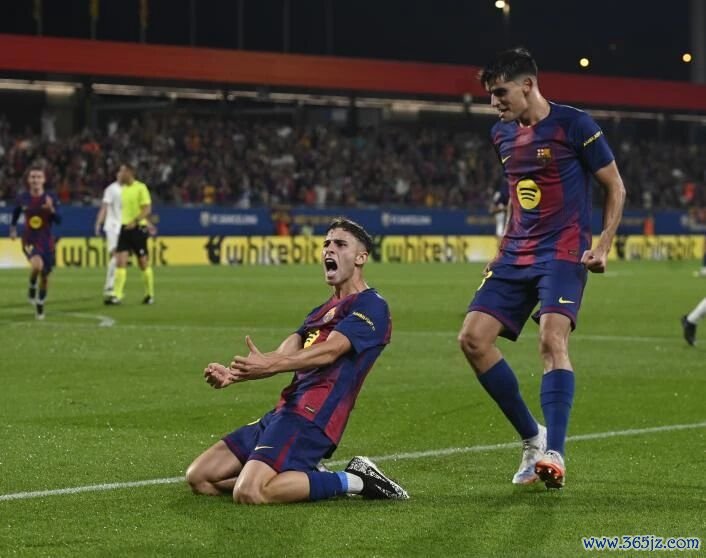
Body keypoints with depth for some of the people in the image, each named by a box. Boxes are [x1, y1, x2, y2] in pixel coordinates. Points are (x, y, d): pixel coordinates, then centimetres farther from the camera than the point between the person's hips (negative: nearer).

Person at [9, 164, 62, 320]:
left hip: (47, 242, 1)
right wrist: (13, 229, 13)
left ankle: (40, 306, 31)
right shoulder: (22, 198, -3)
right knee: (37, 265, -32)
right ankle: (32, 287, -1)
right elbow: (15, 214, 18)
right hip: (30, 241, -1)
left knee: (44, 276, 9)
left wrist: (51, 209, -29)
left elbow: (58, 220, -13)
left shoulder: (51, 198, -7)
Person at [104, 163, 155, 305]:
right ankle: (117, 295, -12)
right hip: (125, 228, 5)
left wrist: (135, 221, -25)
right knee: (120, 261, -7)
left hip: (138, 228, -5)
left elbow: (147, 209, -14)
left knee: (143, 262, 4)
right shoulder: (123, 189, 11)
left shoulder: (140, 188, -8)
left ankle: (150, 295, 17)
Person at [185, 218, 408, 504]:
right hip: (283, 413, 10)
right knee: (199, 477, 4)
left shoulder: (371, 306, -4)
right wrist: (233, 374, -9)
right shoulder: (322, 311, 25)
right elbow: (284, 356, 11)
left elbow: (328, 352, -19)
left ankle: (353, 481, -9)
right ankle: (306, 476, 9)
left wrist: (269, 364, -34)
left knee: (249, 493, -28)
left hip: (312, 416, -10)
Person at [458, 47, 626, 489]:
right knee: (473, 338, -5)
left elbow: (616, 187, -2)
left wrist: (604, 245, -11)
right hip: (516, 255, 7)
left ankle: (554, 455, -26)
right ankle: (533, 437, 7)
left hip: (563, 253, -7)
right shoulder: (503, 134, 12)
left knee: (553, 339, -25)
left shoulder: (574, 125, -8)